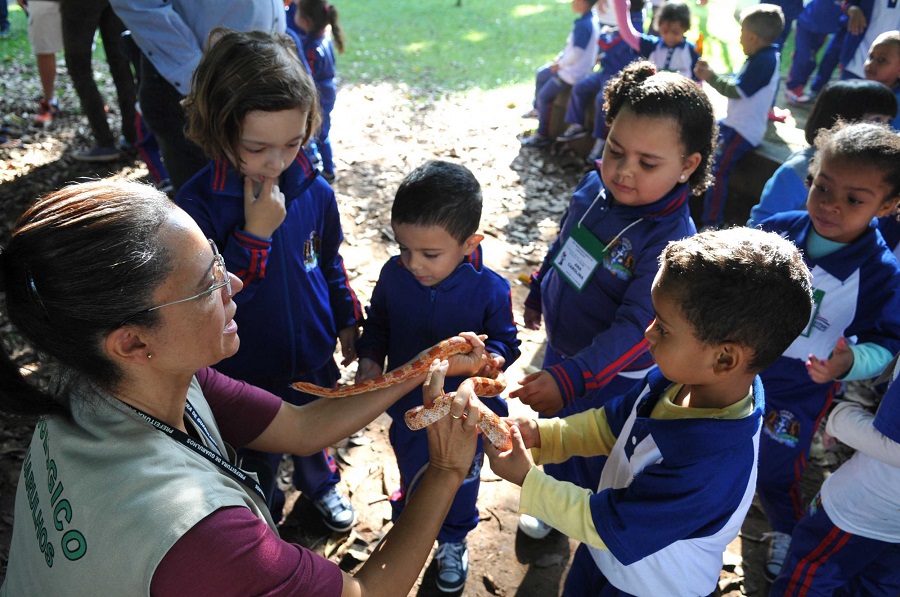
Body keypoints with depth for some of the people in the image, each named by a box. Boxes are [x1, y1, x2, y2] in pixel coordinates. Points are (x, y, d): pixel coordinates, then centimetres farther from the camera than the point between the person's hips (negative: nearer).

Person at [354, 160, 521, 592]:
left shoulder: (489, 290, -27)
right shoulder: (393, 274, -18)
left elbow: (506, 340, -13)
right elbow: (377, 324, -1)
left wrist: (491, 358, -35)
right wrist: (370, 360, -16)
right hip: (407, 405, 2)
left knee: (459, 480, 25)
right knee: (412, 473, 29)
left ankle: (453, 541, 56)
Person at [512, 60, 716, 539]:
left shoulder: (672, 241, -33)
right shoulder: (594, 186, -12)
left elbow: (636, 328, -35)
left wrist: (571, 378, -43)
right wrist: (538, 293, 19)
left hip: (610, 377, -6)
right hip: (560, 347, 7)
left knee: (596, 462, 17)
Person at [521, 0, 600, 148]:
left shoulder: (582, 25, -29)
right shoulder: (590, 20, 2)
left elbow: (576, 54, -31)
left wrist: (559, 65, -16)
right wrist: (560, 57, 6)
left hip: (571, 74, -10)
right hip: (569, 67, 10)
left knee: (543, 97, -6)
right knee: (541, 74, 25)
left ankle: (542, 136, 4)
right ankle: (537, 109, 42)